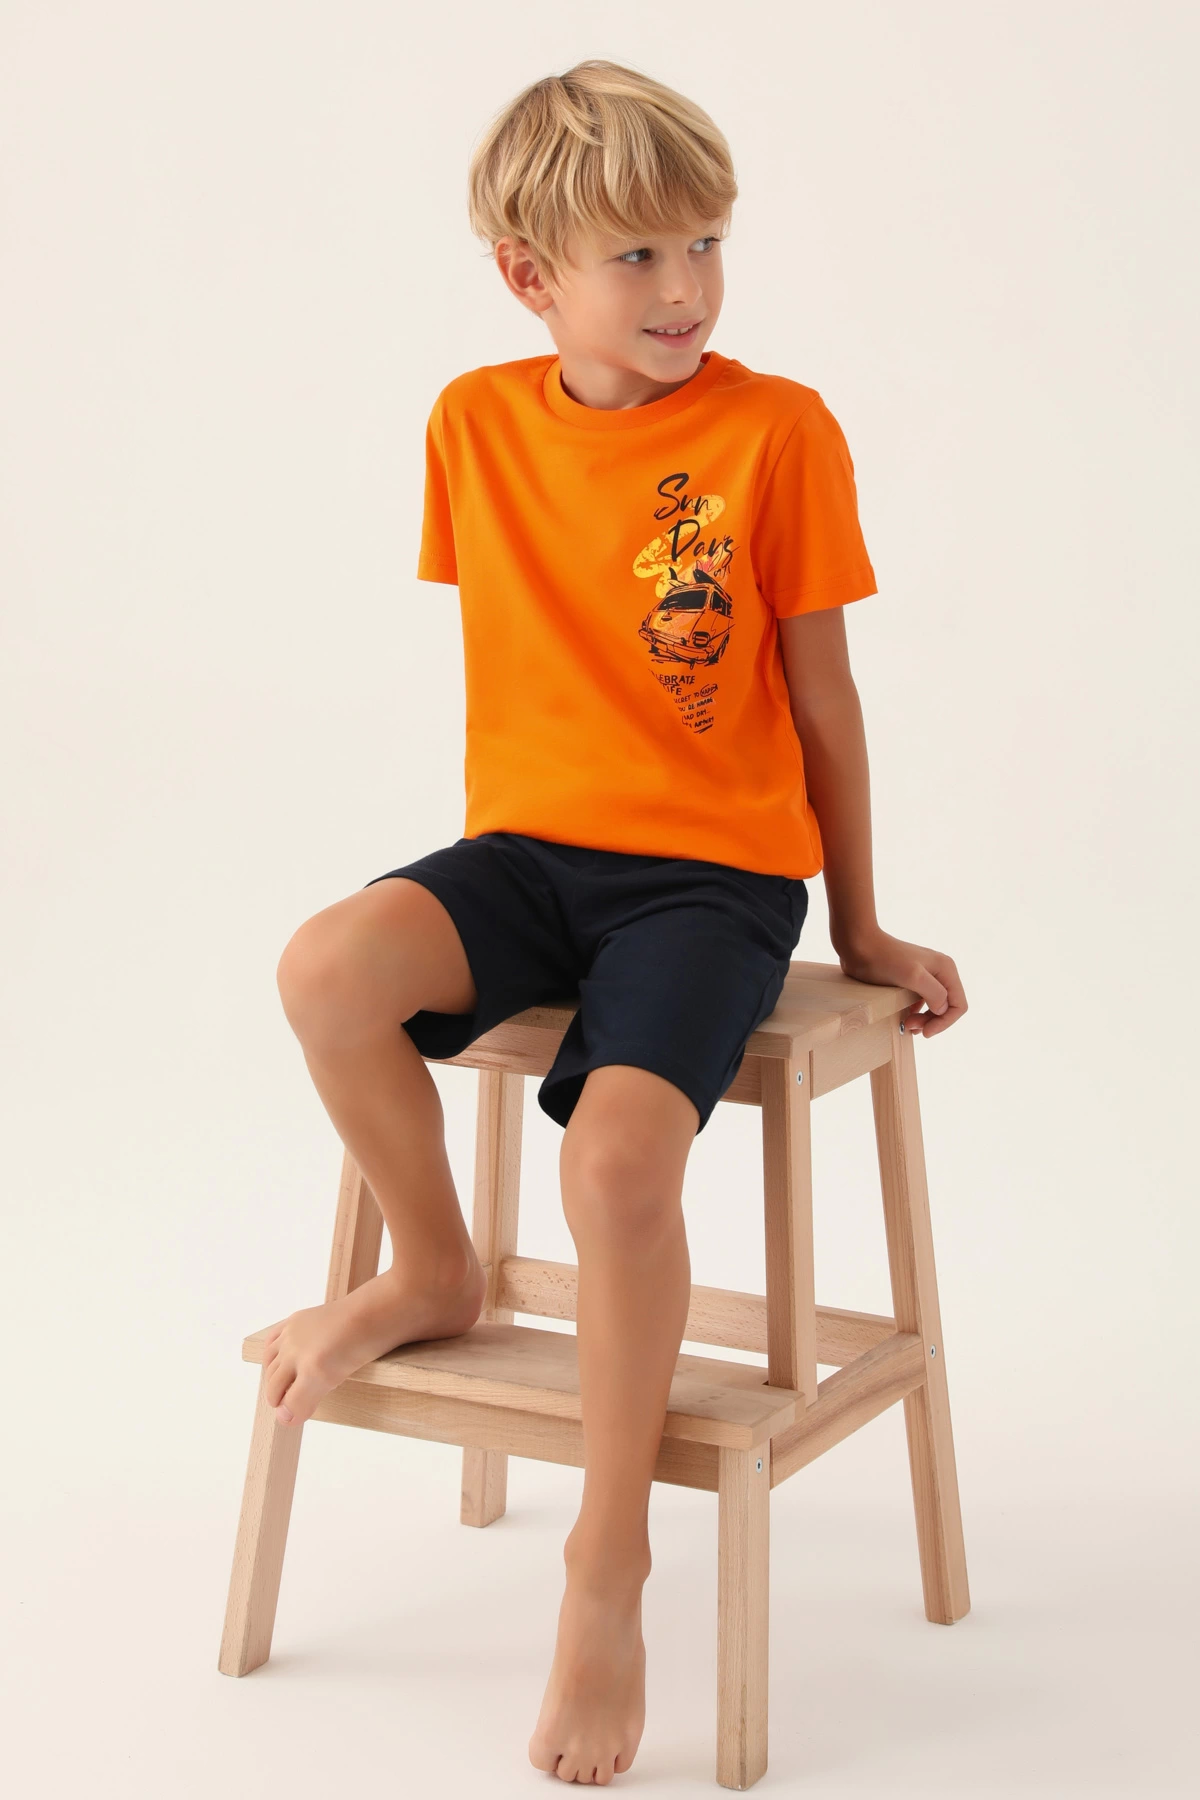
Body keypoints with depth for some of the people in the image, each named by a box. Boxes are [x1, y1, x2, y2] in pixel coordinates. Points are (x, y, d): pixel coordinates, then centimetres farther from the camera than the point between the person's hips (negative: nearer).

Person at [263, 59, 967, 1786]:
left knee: (620, 1154, -27)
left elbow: (821, 691, 1)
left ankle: (610, 1563, -8)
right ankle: (437, 1270, 4)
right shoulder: (478, 423, 6)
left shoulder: (778, 427, -4)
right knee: (327, 972, -25)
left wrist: (862, 930, 7)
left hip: (716, 869, -4)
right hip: (529, 846, 4)